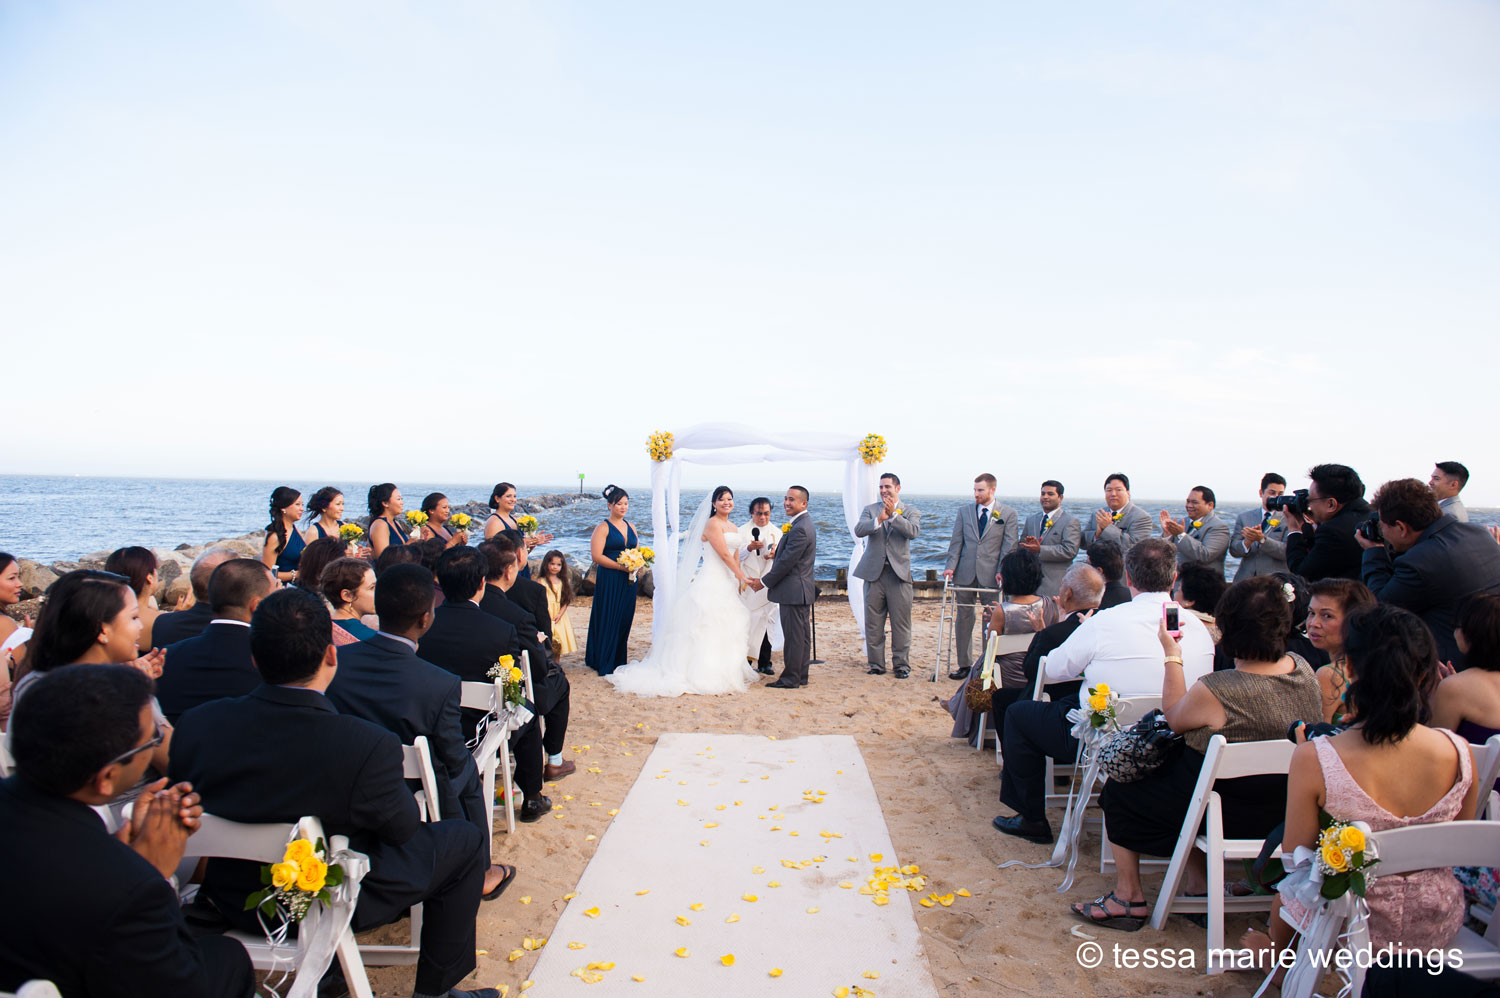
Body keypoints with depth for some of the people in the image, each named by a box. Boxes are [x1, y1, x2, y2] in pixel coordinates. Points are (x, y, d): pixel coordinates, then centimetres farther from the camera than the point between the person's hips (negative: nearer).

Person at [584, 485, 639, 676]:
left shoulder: (631, 528, 14)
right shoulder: (603, 528, -5)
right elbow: (596, 555, -13)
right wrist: (620, 566, -19)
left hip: (628, 581, 6)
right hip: (609, 580, -6)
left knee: (625, 620, 8)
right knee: (608, 620, -2)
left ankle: (619, 661, 18)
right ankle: (604, 664, 6)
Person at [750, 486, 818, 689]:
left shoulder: (799, 529, -20)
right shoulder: (803, 523, 13)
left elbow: (786, 562, -20)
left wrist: (764, 582, -14)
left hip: (794, 591, -11)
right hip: (801, 590, 11)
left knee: (793, 636, -4)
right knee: (802, 634, 13)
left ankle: (790, 678, 2)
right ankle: (801, 675, 20)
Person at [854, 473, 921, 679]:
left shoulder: (910, 511, 6)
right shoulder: (870, 510, 10)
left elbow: (913, 532, -13)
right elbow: (859, 530, -8)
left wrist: (893, 515, -23)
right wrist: (879, 519, -23)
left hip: (899, 573, -2)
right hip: (874, 572, 2)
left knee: (901, 622, 0)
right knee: (873, 622, 6)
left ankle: (901, 664, 9)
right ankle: (876, 663, 15)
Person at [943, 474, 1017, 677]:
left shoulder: (1008, 514, 3)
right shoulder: (964, 513, 10)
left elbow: (1009, 546, -1)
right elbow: (956, 542, 7)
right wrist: (951, 566, -5)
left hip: (991, 575, -2)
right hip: (965, 574, 2)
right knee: (964, 618, 5)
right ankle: (965, 664, 14)